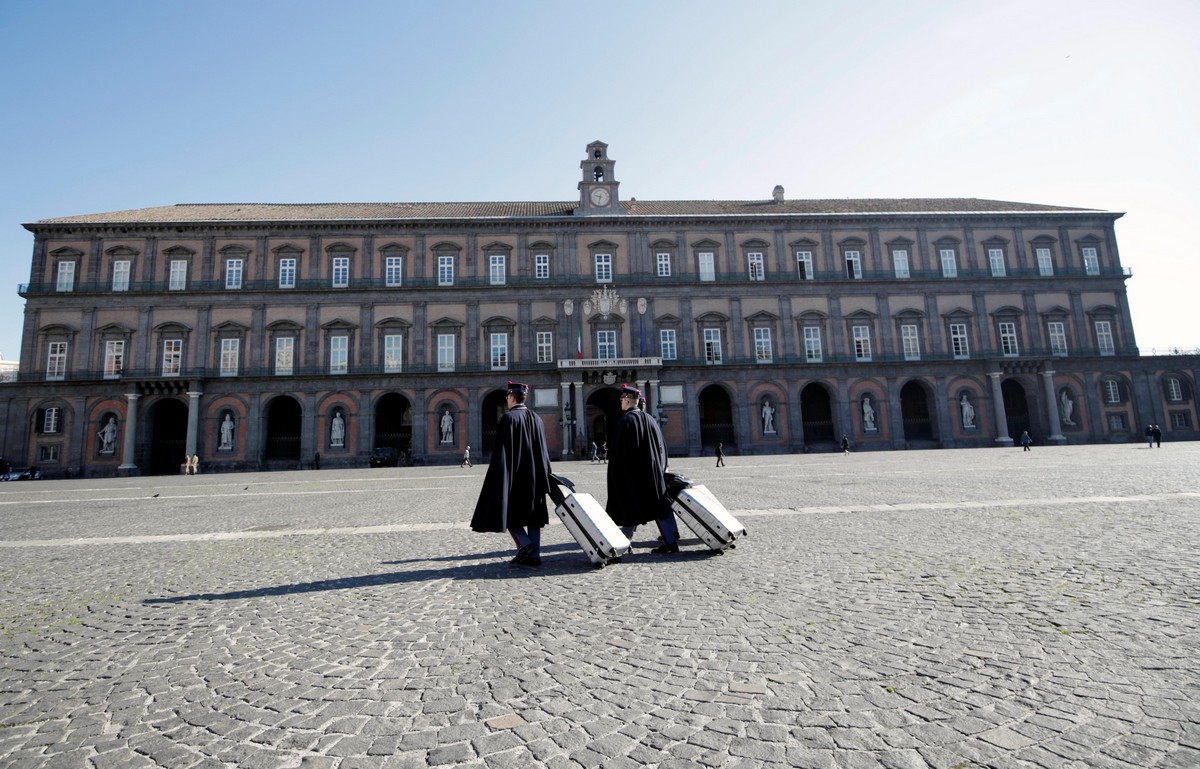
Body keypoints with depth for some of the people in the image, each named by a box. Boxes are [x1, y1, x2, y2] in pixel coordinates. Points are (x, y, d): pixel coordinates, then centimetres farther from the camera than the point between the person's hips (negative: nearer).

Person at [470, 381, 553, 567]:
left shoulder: (508, 418, -11)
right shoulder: (536, 419, 9)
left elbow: (502, 450, -15)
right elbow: (544, 450, 13)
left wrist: (500, 478, -11)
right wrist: (544, 475, 18)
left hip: (514, 475, -6)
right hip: (535, 476, 6)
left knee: (508, 510, 8)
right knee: (533, 514, 9)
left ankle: (525, 544, -7)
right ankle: (534, 555, 9)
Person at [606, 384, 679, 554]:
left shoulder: (625, 420, -11)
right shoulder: (650, 419, 9)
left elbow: (619, 449, -12)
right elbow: (662, 445, 13)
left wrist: (617, 472, -4)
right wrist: (659, 467, 18)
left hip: (632, 472, -5)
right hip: (653, 470, 6)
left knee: (631, 507, 4)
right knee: (660, 505, 5)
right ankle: (671, 541, 3)